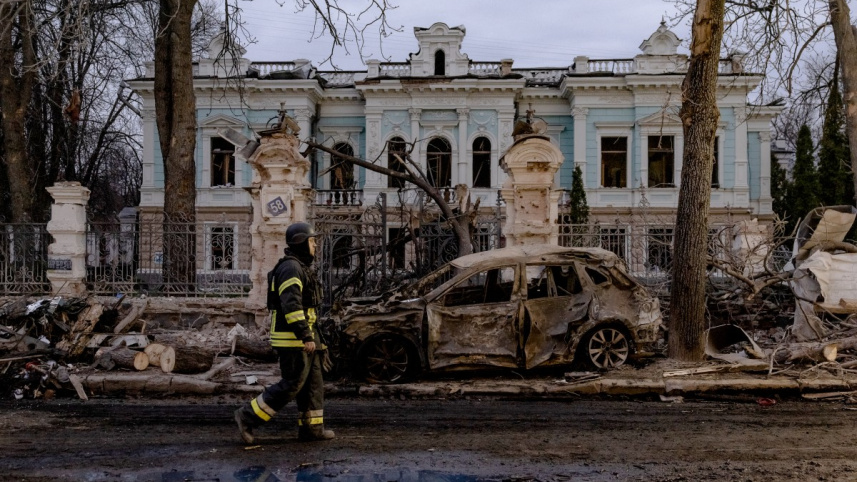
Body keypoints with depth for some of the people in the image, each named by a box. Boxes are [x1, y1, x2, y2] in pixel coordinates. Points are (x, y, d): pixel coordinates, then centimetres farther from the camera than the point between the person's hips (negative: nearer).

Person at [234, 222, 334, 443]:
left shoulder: (298, 268, 18)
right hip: (293, 337, -10)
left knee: (312, 383, 10)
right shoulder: (290, 268, -16)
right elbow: (291, 305, -25)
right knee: (291, 385, -7)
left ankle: (311, 428, 15)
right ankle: (247, 416, -1)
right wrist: (306, 336, -27)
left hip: (300, 337, 10)